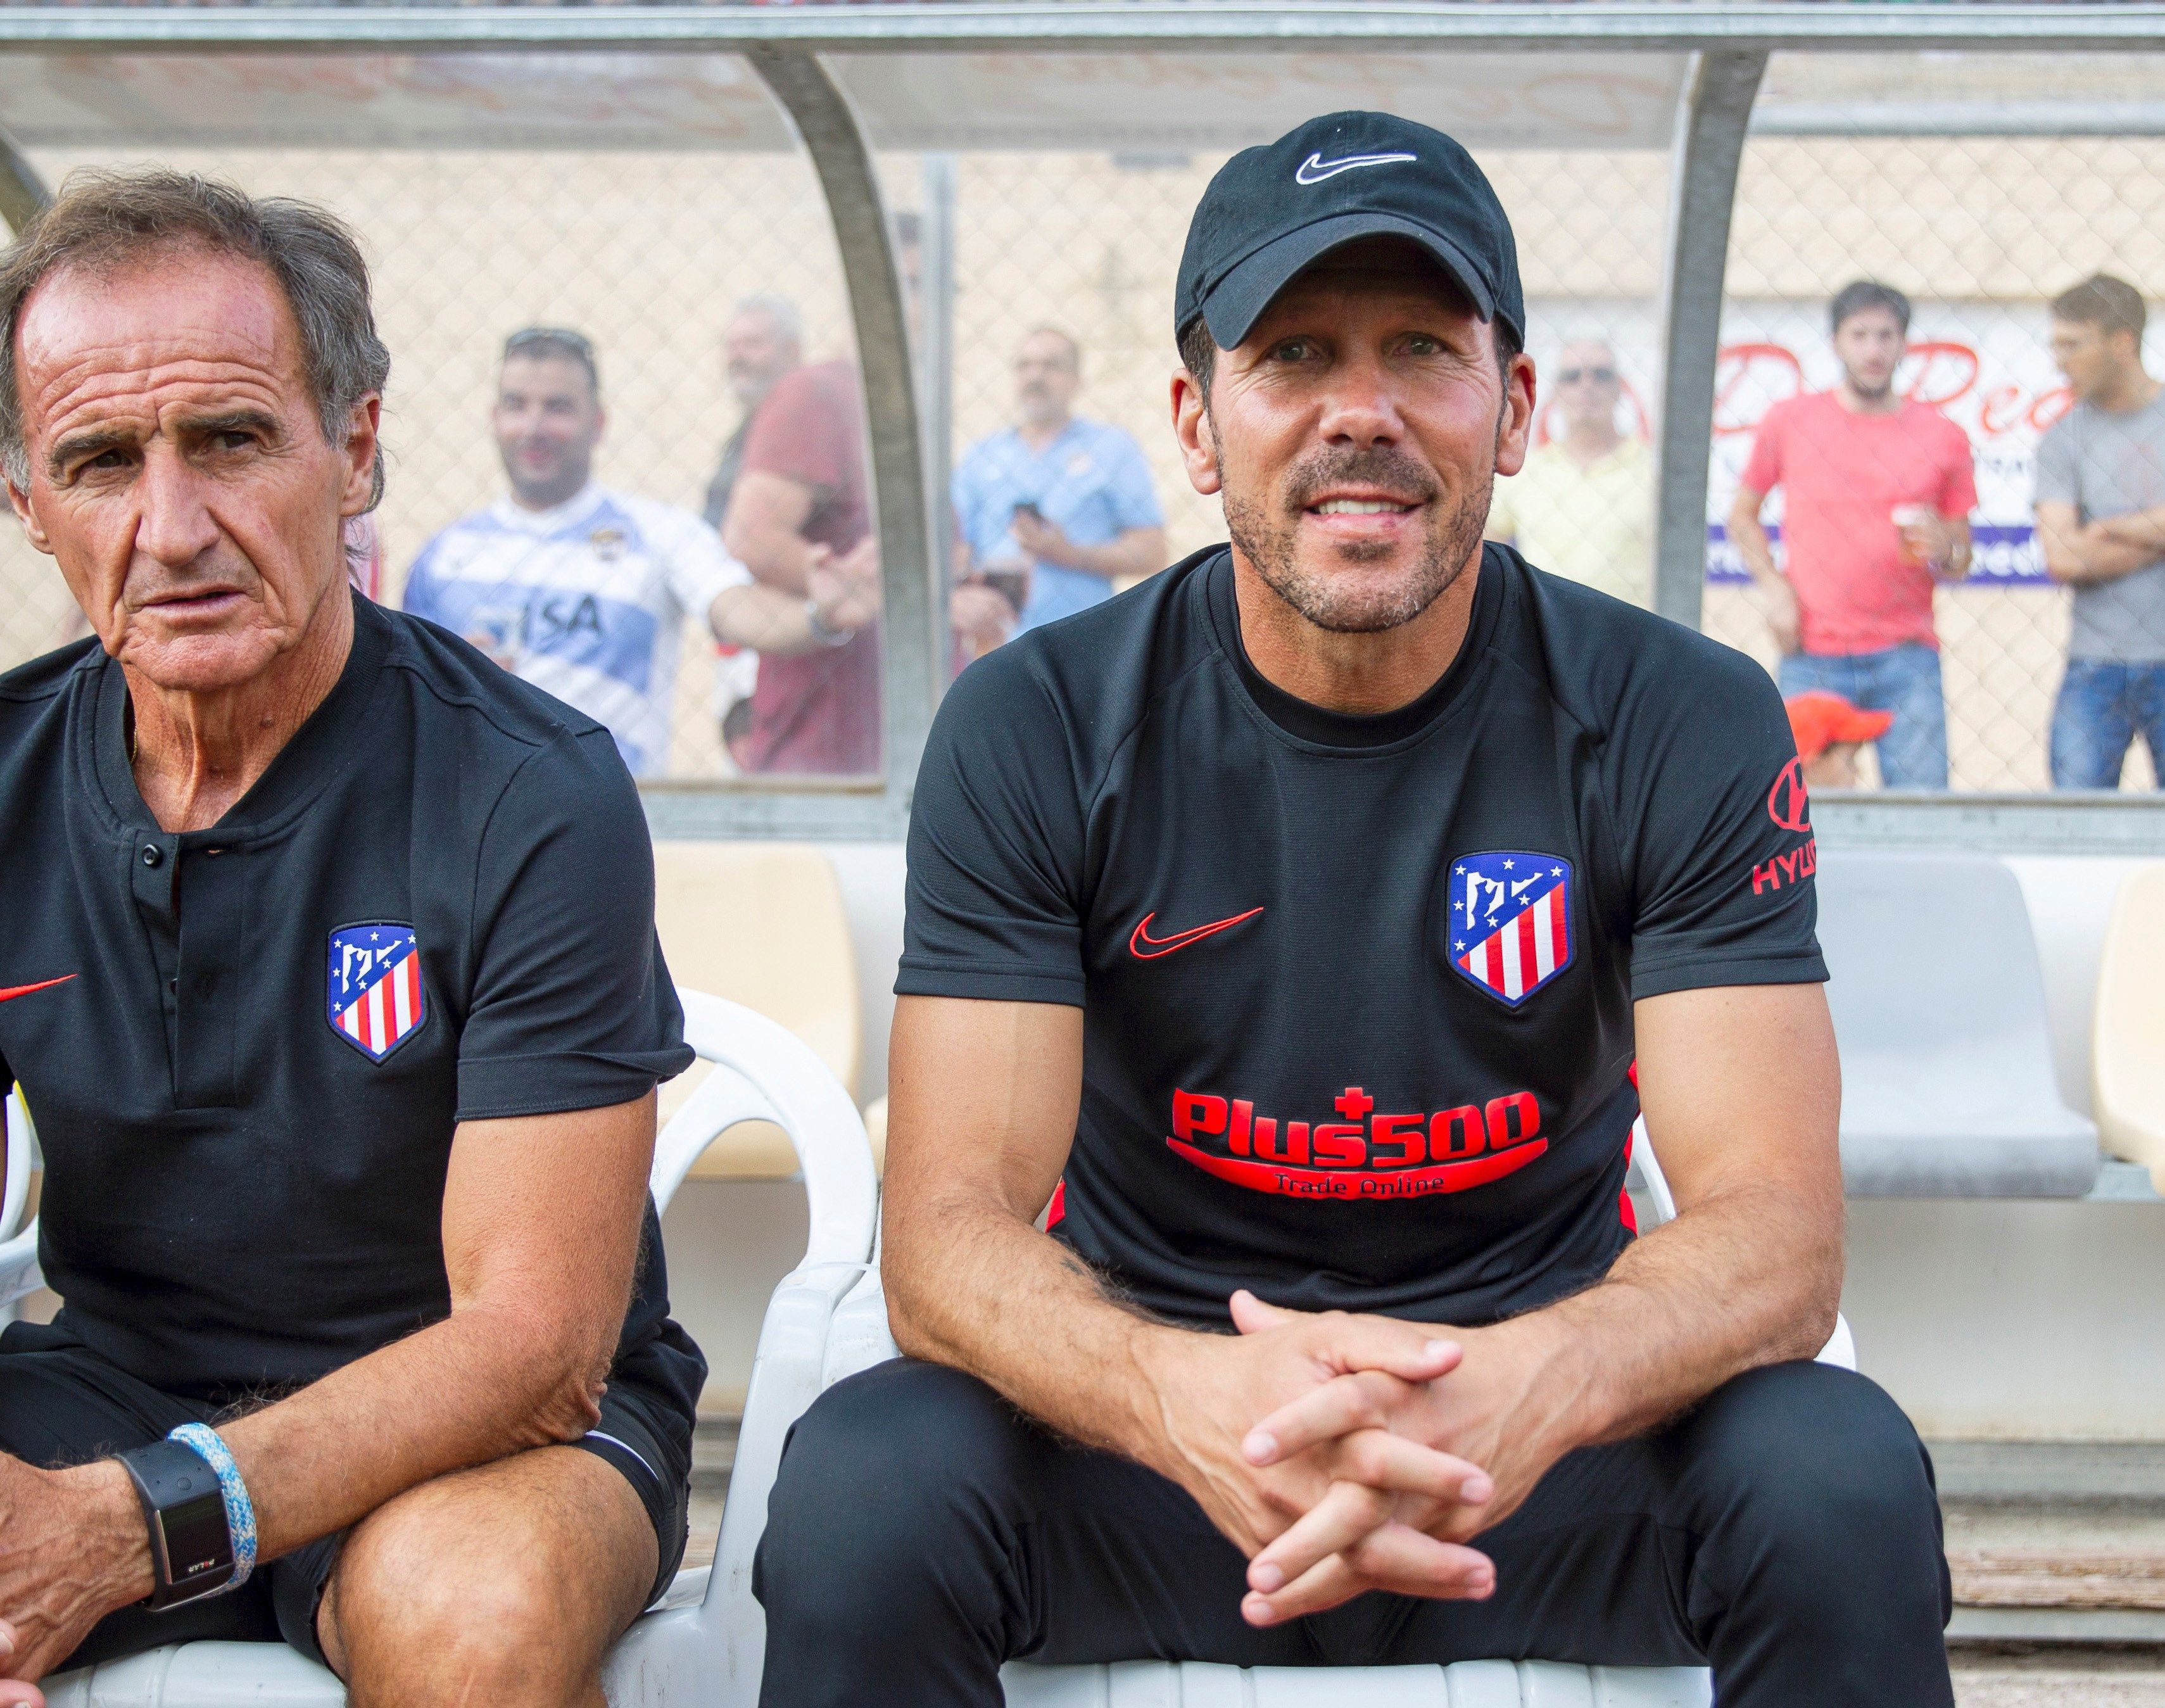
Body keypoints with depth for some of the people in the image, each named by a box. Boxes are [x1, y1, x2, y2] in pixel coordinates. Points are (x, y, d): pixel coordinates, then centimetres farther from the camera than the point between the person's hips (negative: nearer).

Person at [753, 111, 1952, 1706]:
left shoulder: (1686, 724, -7)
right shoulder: (1032, 732, -8)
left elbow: (1778, 1223, -14)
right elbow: (948, 1227, -14)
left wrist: (1524, 1389, -38)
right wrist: (1188, 1397, -39)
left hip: (1535, 1443, 1)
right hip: (1152, 1443, 0)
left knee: (1842, 1480, -29)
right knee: (861, 1484, -29)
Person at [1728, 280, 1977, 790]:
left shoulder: (1942, 436, 9)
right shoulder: (1789, 421, 8)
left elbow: (1961, 562, 14)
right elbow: (1742, 515, 17)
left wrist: (1942, 550, -9)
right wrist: (1773, 586, 1)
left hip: (1906, 657, 0)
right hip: (1811, 657, 0)